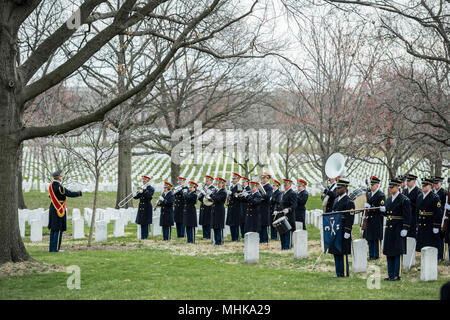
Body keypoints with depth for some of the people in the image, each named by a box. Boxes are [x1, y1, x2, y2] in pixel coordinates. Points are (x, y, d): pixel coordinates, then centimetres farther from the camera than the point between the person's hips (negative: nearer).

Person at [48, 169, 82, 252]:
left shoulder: (50, 186, 6)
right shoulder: (60, 187, -19)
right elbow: (70, 194, -17)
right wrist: (79, 193, 0)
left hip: (52, 209, 8)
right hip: (60, 210, -8)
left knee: (53, 229, 12)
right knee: (59, 229, -3)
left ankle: (51, 248, 15)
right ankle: (56, 248, -2)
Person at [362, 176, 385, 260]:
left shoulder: (381, 195, -10)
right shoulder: (369, 194, 15)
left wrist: (370, 206, -23)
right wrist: (365, 216, 10)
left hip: (377, 221, -7)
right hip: (369, 219, 7)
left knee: (376, 238, -3)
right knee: (369, 238, 10)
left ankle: (376, 255, 4)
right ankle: (371, 254, 18)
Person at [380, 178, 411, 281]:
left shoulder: (404, 199, -9)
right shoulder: (389, 199, 14)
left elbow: (407, 216, -13)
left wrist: (405, 229, -18)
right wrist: (383, 210, 0)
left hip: (398, 229, -8)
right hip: (389, 228, 8)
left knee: (397, 253, -4)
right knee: (389, 253, 9)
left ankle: (396, 275, -1)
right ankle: (390, 274, 16)